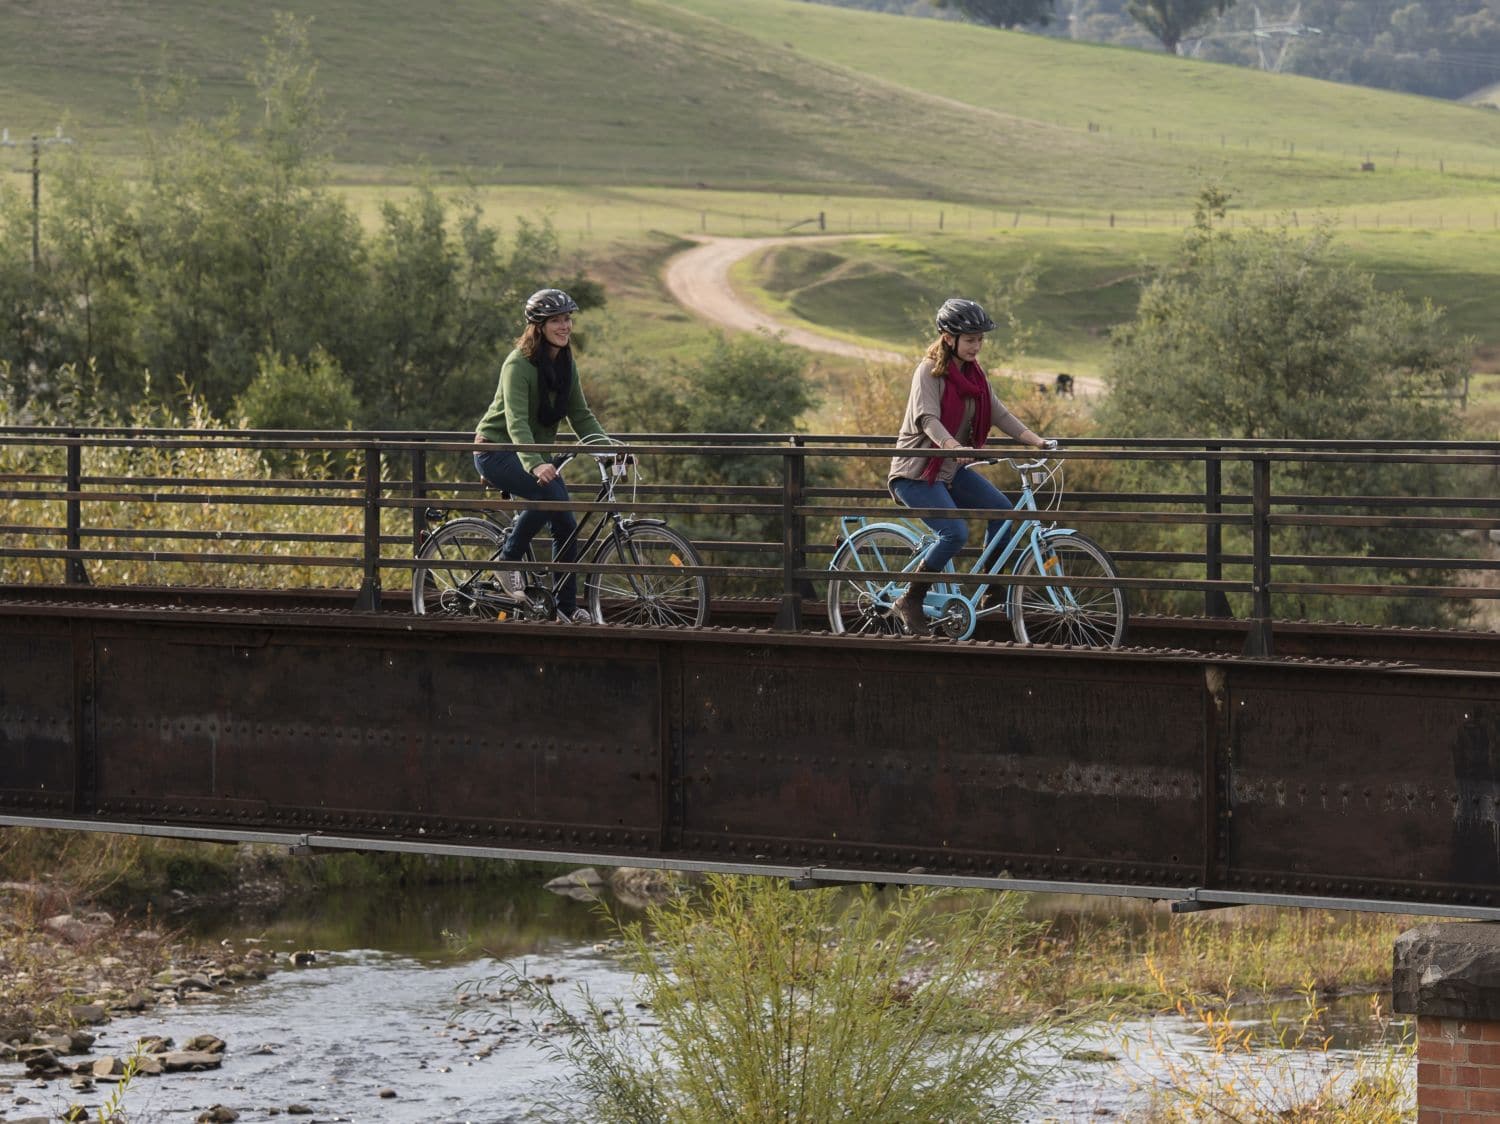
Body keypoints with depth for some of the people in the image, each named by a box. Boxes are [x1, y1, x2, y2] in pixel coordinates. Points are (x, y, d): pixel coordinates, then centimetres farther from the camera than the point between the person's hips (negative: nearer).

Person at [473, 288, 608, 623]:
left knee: (567, 525, -3)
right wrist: (535, 465, -47)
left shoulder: (565, 364, 3)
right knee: (547, 493, -33)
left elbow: (580, 415, 5)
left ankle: (567, 607, 6)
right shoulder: (519, 364, -21)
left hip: (537, 452, 8)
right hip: (497, 450, -8)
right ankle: (509, 559, -15)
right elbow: (516, 421, -32)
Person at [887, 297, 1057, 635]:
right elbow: (928, 419, -29)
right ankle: (910, 601, -9)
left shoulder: (974, 374, 8)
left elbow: (998, 413, 3)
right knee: (956, 533, -24)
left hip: (951, 469, 7)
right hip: (916, 471, -7)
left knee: (1002, 510, -10)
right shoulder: (929, 371, -15)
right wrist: (954, 447, -47)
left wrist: (1036, 440, -10)